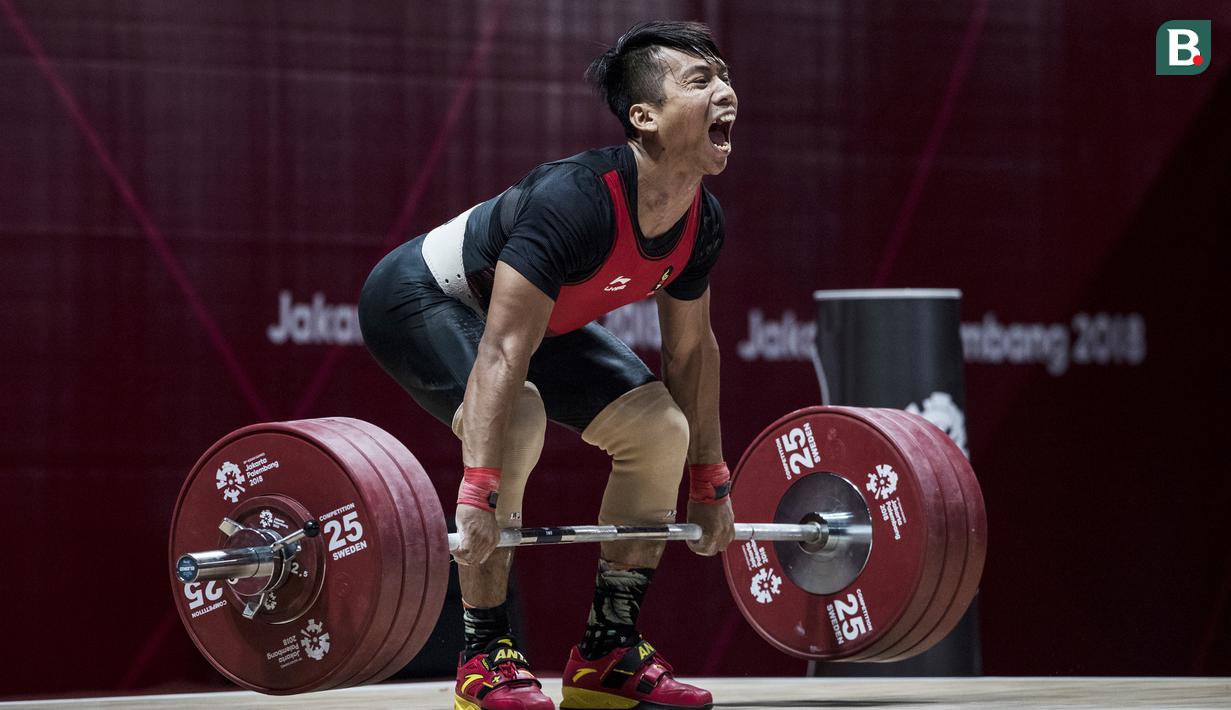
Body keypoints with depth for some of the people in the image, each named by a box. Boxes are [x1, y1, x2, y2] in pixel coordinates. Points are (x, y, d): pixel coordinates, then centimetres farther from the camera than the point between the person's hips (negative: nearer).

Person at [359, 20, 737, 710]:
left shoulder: (700, 223, -12)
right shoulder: (575, 200, -37)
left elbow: (692, 349, 4)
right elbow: (502, 351, -42)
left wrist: (710, 484, 8)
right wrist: (479, 493, -47)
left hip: (543, 313, 9)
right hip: (422, 297, -9)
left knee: (660, 427, -2)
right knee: (515, 420, -34)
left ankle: (610, 654, 4)